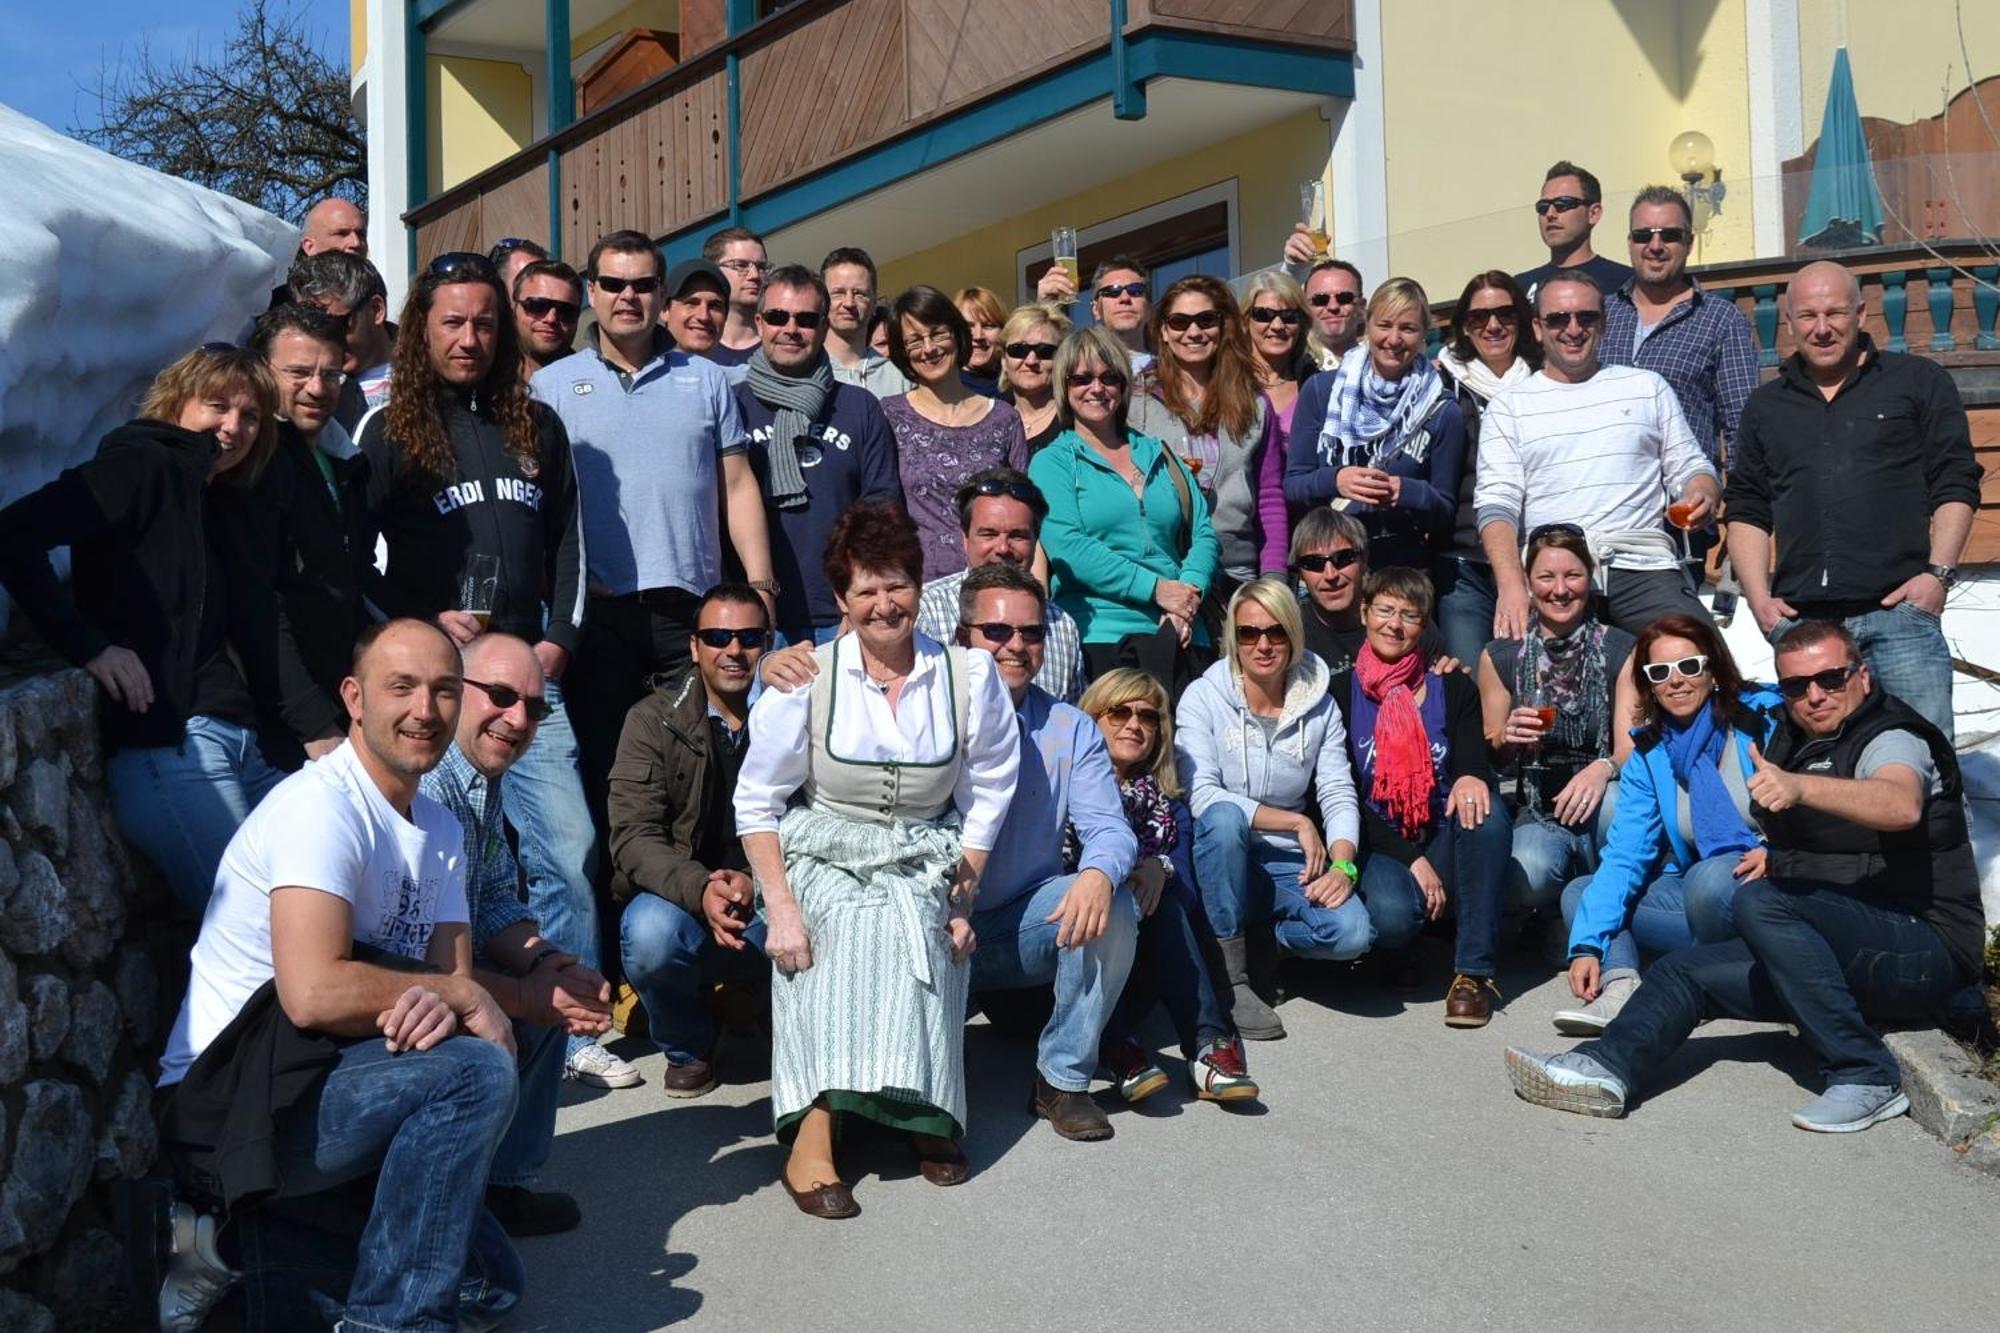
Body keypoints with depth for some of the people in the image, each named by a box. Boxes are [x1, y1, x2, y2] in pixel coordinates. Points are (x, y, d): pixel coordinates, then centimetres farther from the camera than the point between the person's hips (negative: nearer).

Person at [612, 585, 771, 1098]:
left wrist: (756, 885, -29)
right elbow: (633, 836, -12)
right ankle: (686, 1047, 1)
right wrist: (701, 891, -31)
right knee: (649, 933, -33)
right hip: (681, 897, 0)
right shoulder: (653, 719, -1)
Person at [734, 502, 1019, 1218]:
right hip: (822, 856, -1)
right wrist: (780, 908, -11)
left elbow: (986, 800, 5)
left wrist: (962, 900, -5)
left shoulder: (969, 676, -1)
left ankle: (921, 1110, -17)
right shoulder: (806, 677, -5)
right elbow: (757, 802, -1)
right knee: (844, 928, -31)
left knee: (909, 930, -30)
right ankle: (811, 1136, -32)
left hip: (922, 862, 2)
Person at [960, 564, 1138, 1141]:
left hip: (1028, 930, 2)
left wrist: (1099, 873, -32)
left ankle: (1064, 1078, -9)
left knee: (1112, 906, -25)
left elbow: (1109, 828, -6)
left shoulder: (1071, 731, 6)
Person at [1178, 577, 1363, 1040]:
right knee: (1225, 818, -37)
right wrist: (1296, 822, -19)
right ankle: (1232, 978, -23)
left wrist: (1343, 865, -20)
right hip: (1221, 860, -2)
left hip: (1287, 865, 2)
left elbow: (1338, 796, -1)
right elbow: (1204, 798, -18)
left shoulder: (1319, 705, 5)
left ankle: (1260, 939, 6)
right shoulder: (1204, 697, -6)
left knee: (1352, 933, -27)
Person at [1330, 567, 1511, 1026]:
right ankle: (1394, 952, 5)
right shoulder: (1340, 693, 2)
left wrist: (1471, 779, -30)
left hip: (1443, 842, 3)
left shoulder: (1453, 688, 9)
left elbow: (1474, 762, -3)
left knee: (1486, 812, -31)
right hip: (1379, 848, -2)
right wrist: (1411, 860, -13)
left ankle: (1473, 971, -22)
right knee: (1392, 915, -35)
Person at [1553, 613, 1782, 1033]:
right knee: (1579, 894, -5)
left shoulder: (1766, 716, -10)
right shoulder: (1647, 755, 3)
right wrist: (1587, 945, -16)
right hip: (1696, 886, 6)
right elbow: (1623, 855, -5)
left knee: (1711, 876, -36)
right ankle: (1620, 984, -31)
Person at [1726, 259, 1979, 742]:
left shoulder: (1918, 381, 11)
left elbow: (1956, 484, 6)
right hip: (1798, 620, 3)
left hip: (1899, 610, -2)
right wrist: (1760, 599, 5)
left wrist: (1939, 573, -7)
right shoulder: (1766, 407, 20)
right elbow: (1747, 511, 17)